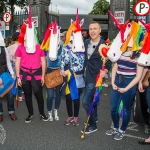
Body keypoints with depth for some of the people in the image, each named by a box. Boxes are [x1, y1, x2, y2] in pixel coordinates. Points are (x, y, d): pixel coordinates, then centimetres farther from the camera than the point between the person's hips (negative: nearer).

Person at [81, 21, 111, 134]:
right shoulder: (86, 42, 3)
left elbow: (109, 61, -11)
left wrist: (105, 71, -25)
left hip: (96, 77, -7)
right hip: (87, 75, 7)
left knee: (86, 101, -9)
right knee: (91, 99, 21)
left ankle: (93, 125, 7)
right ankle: (94, 118, 42)